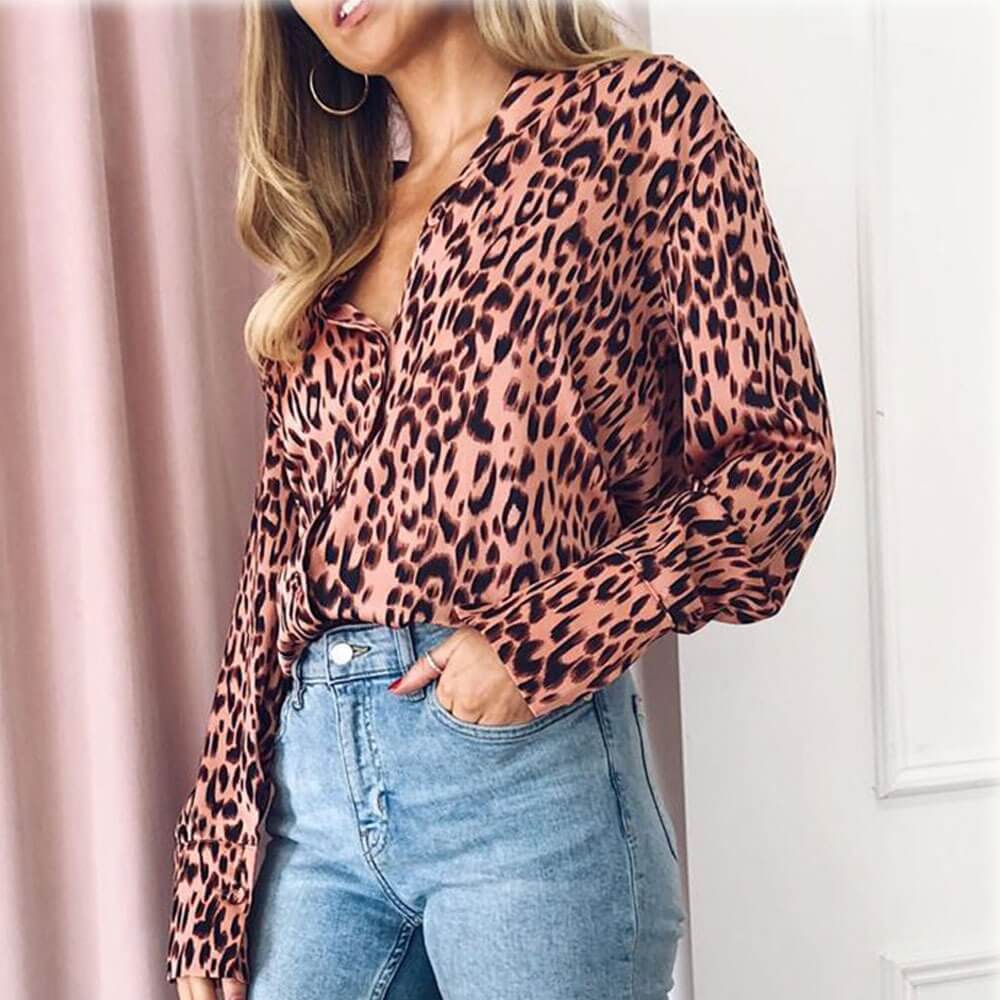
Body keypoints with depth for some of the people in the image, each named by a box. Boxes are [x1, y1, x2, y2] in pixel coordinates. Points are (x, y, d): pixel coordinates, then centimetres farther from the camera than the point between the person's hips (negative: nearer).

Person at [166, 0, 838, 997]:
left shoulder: (638, 113, 2)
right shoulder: (329, 231, 15)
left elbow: (781, 453, -3)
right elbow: (277, 556, 12)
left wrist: (545, 638, -15)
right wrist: (210, 895, 10)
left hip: (530, 764, -4)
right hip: (313, 776, 5)